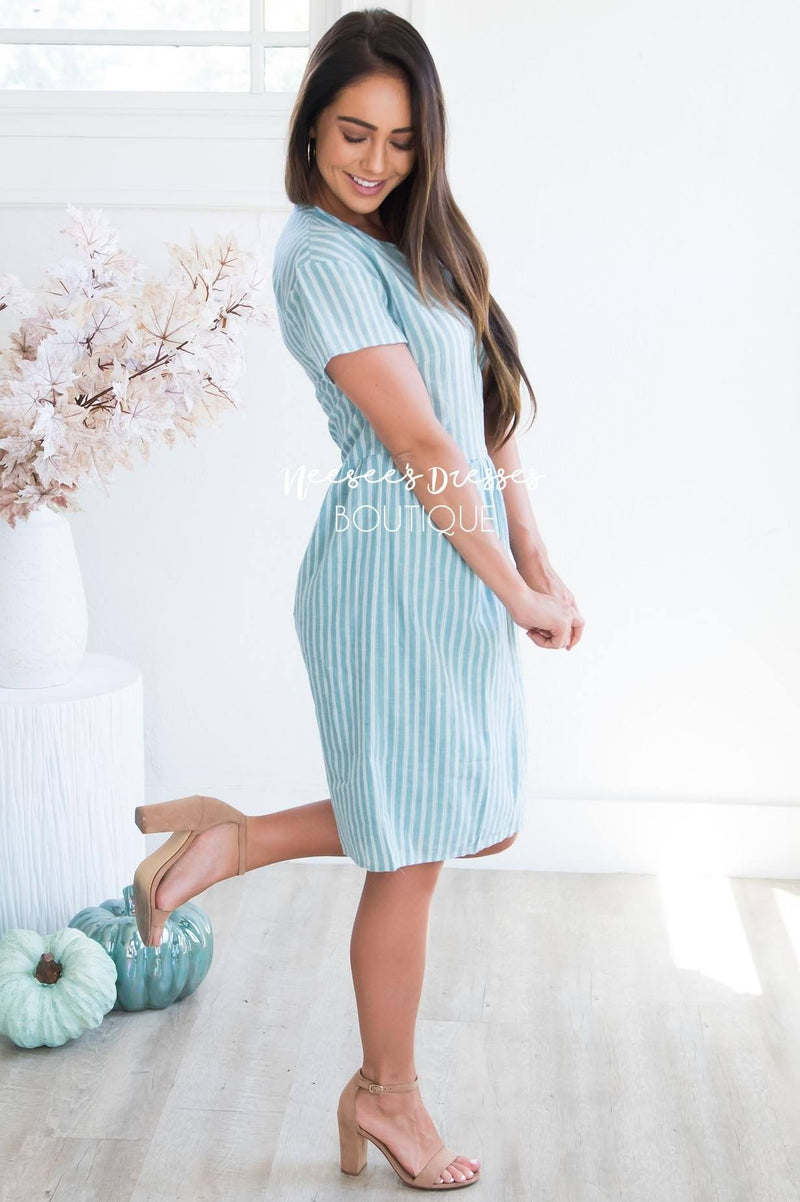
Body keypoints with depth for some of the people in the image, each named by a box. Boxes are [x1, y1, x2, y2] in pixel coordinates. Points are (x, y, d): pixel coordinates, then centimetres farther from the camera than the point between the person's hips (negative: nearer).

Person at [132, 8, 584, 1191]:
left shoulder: (411, 239, 14)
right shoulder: (322, 254, -14)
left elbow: (487, 422, 12)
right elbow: (423, 449, -16)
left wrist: (538, 562, 4)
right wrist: (520, 594, -11)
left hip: (462, 564, 9)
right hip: (394, 568, -9)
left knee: (477, 821, 16)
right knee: (412, 851, 4)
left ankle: (239, 840, 23)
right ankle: (386, 1093, 25)